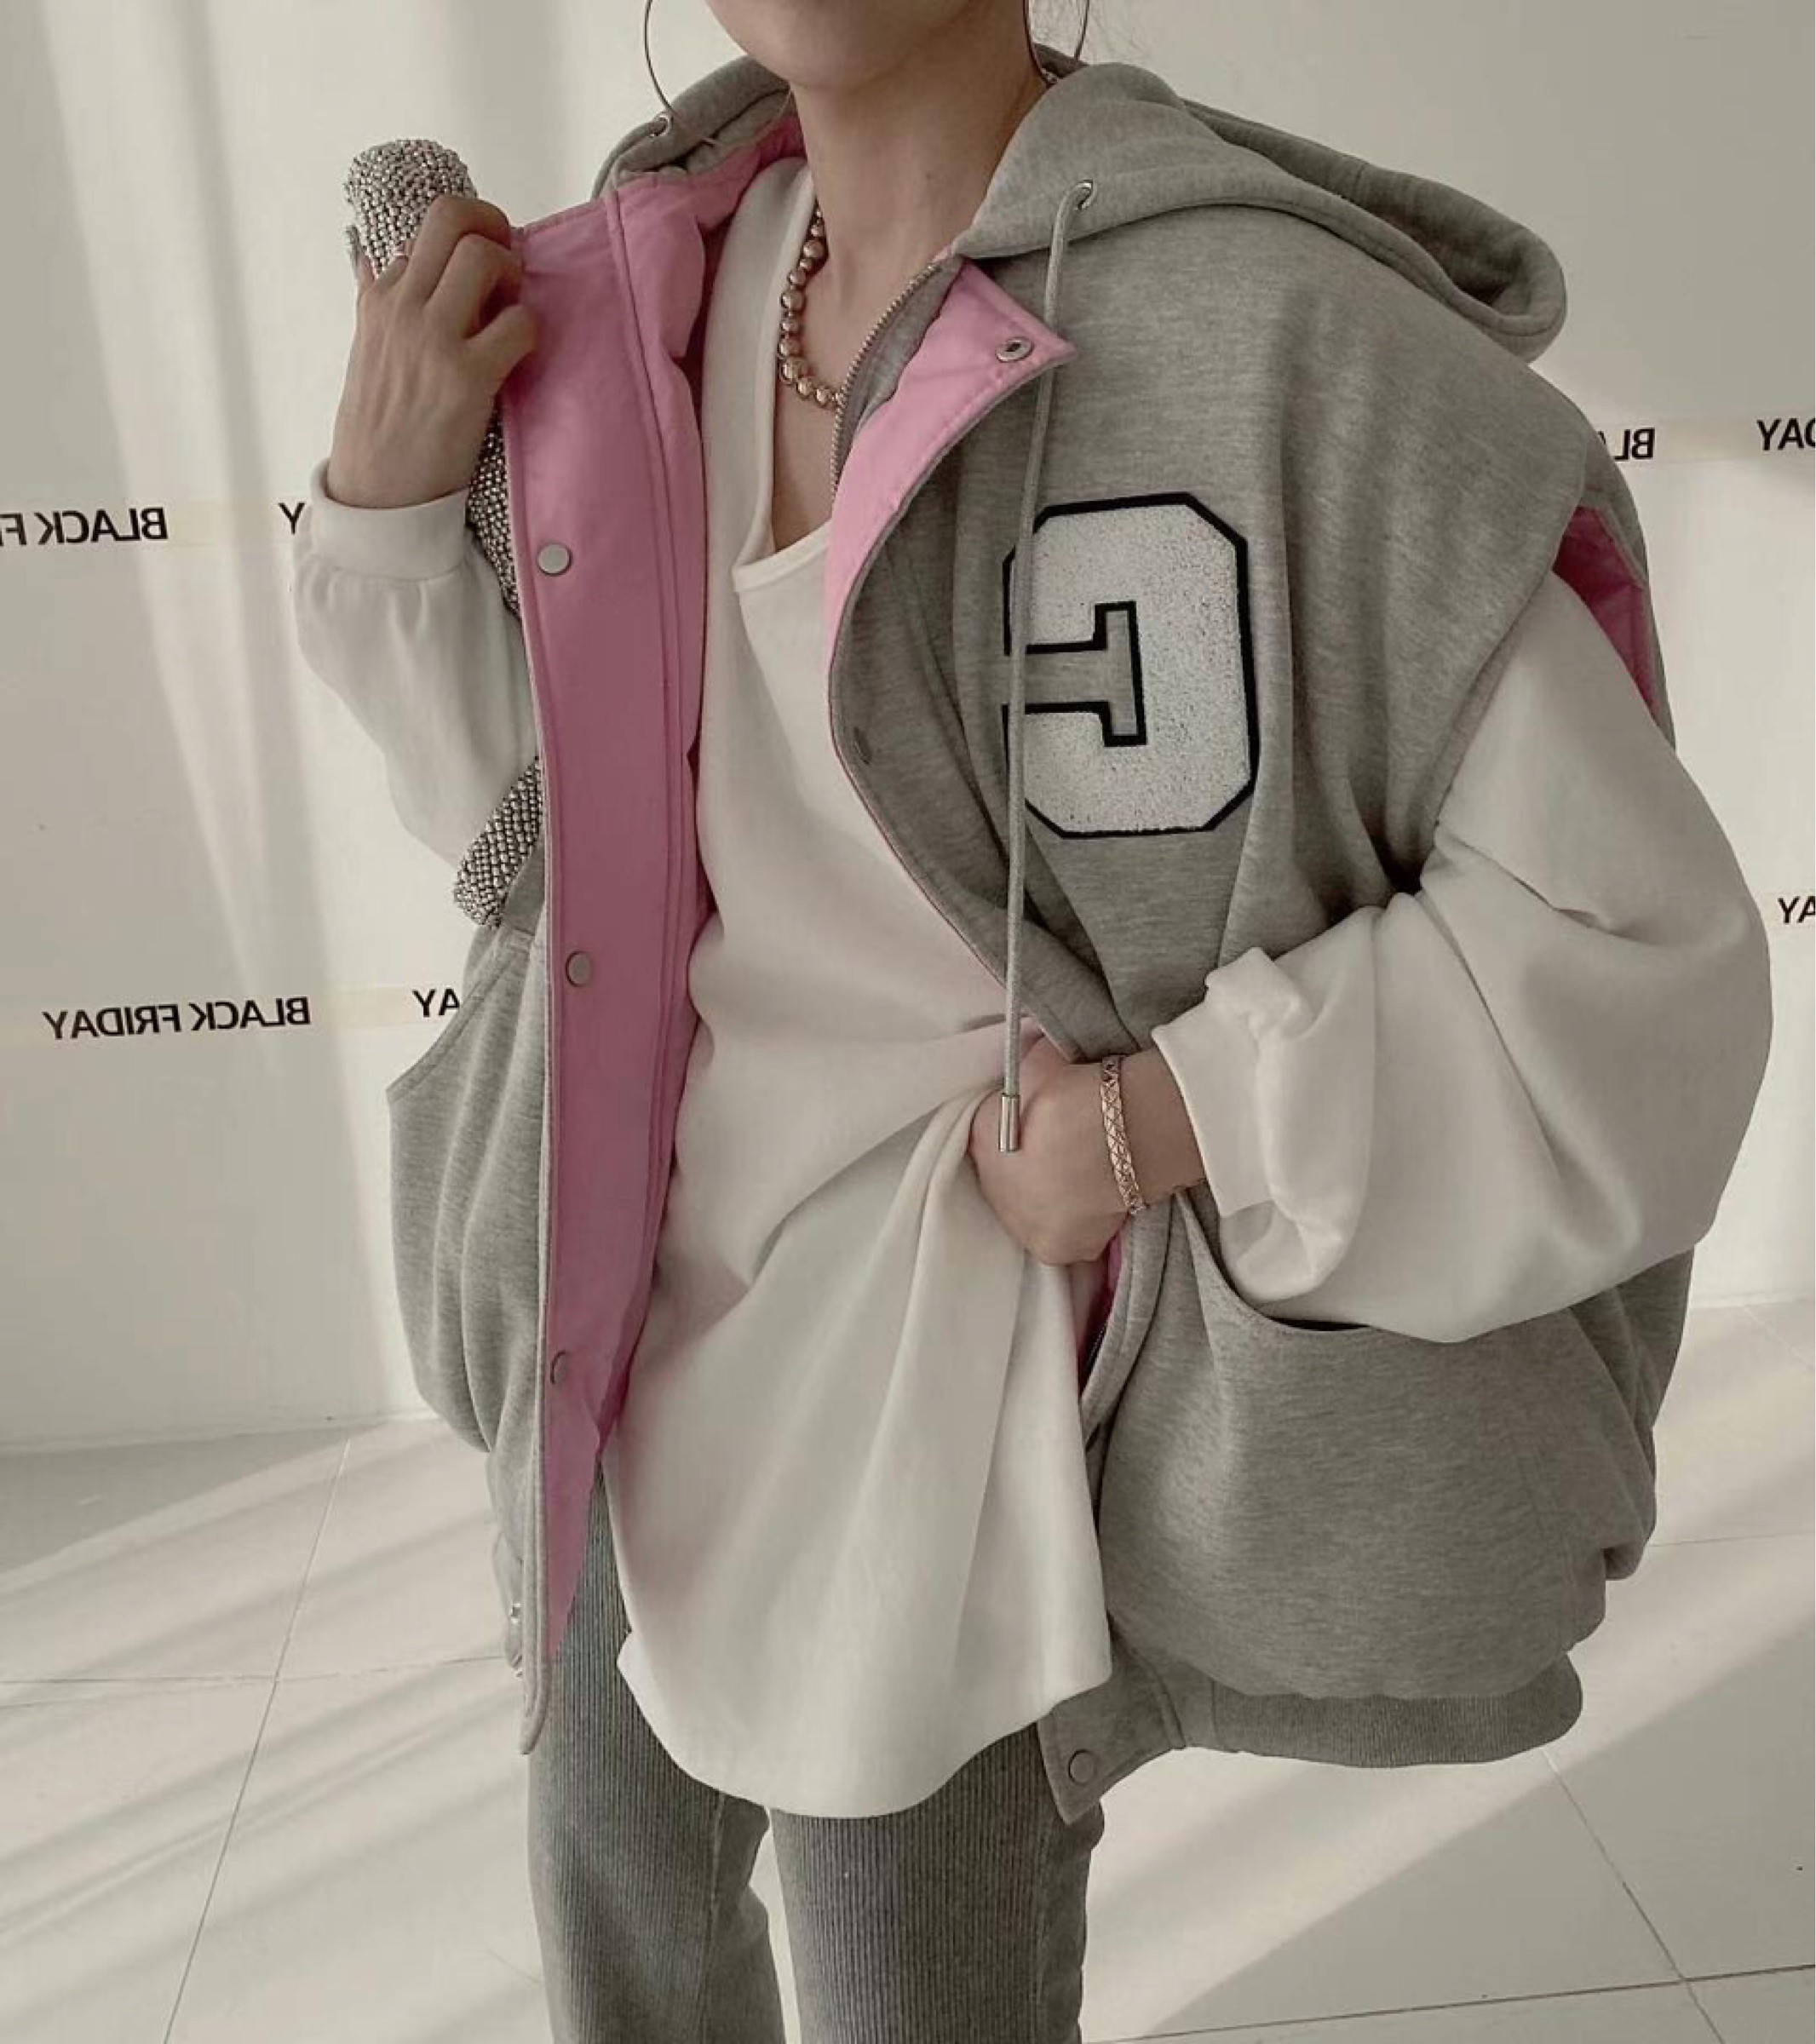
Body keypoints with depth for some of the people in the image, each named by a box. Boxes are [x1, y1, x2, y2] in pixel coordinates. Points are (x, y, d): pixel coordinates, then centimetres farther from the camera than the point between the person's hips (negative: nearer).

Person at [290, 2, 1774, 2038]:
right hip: (637, 1300, 7)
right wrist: (384, 488, -4)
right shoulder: (673, 277, 0)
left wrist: (1156, 1123, -20)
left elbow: (1629, 943, -20)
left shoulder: (1253, 327, -21)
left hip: (943, 1350, -6)